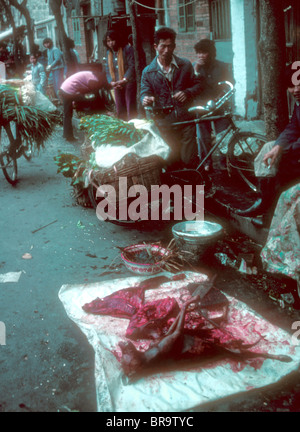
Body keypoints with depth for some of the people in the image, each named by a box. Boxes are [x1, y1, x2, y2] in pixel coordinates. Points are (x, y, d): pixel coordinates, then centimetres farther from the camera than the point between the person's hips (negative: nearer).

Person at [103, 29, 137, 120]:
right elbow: (107, 70, 11)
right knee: (120, 111, 9)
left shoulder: (127, 49, -6)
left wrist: (124, 80, -23)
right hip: (116, 85, 6)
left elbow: (132, 66, -14)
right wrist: (111, 82, -8)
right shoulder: (108, 53, 13)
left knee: (131, 110, -7)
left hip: (129, 83, -6)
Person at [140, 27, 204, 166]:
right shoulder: (148, 72, 3)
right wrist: (146, 99, -27)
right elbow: (144, 92, -1)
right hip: (165, 123, 0)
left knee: (189, 160, -3)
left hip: (186, 120, 0)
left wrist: (187, 93, -12)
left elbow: (199, 85, 10)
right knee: (172, 162, 3)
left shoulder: (185, 65, 6)